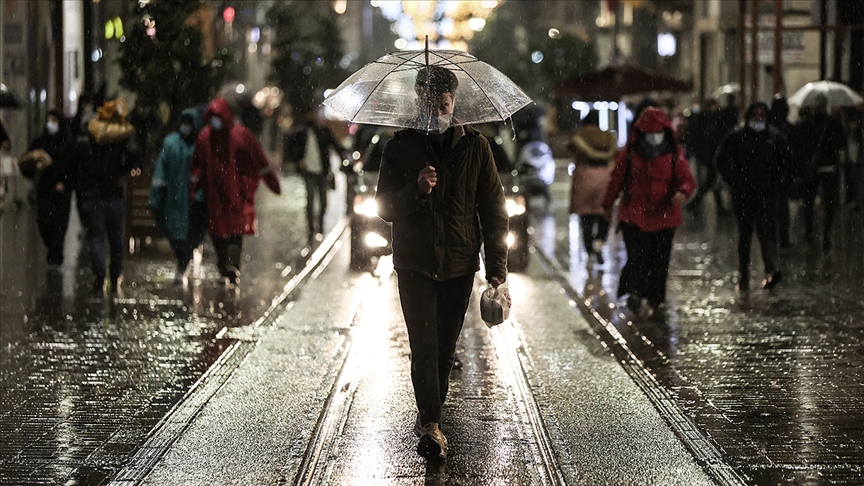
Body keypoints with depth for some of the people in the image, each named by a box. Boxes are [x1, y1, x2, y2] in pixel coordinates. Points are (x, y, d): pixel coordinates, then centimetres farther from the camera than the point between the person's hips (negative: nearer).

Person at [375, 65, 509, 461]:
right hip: (414, 265, -1)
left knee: (445, 346, 10)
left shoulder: (474, 147, 0)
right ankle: (431, 425, -13)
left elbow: (494, 210, 2)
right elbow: (385, 208, -1)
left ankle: (430, 414, 25)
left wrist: (497, 266, -4)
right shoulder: (400, 148, 0)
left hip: (459, 265, 1)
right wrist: (417, 189, -22)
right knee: (424, 346, -11)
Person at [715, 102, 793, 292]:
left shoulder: (775, 137, 7)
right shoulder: (737, 136, 1)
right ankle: (743, 278, 11)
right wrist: (734, 182, -2)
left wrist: (778, 183, 7)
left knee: (766, 230, -14)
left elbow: (786, 161, 18)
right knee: (745, 233, 6)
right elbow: (722, 160, 5)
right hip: (743, 194, 0)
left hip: (767, 193, 0)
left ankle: (770, 272, -27)